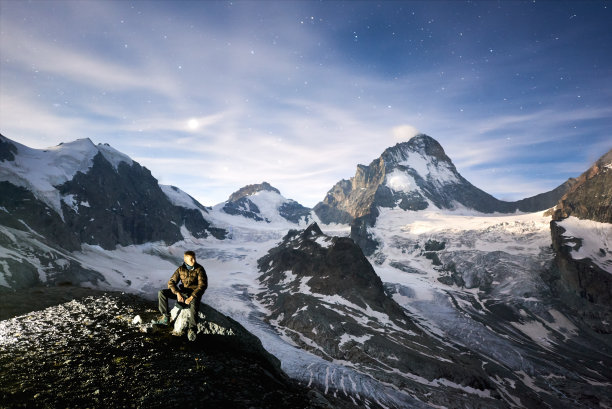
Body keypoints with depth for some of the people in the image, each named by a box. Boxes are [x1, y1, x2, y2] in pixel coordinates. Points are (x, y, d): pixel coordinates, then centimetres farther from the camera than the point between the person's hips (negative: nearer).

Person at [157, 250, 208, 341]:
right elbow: (171, 282, -1)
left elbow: (203, 285, -16)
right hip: (182, 292, 5)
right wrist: (177, 293, -19)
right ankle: (166, 317, -4)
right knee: (161, 293, -9)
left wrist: (191, 297, -26)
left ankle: (192, 330, -35)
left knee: (194, 304, -39)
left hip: (194, 293, -5)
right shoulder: (181, 269, 1)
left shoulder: (199, 269, -10)